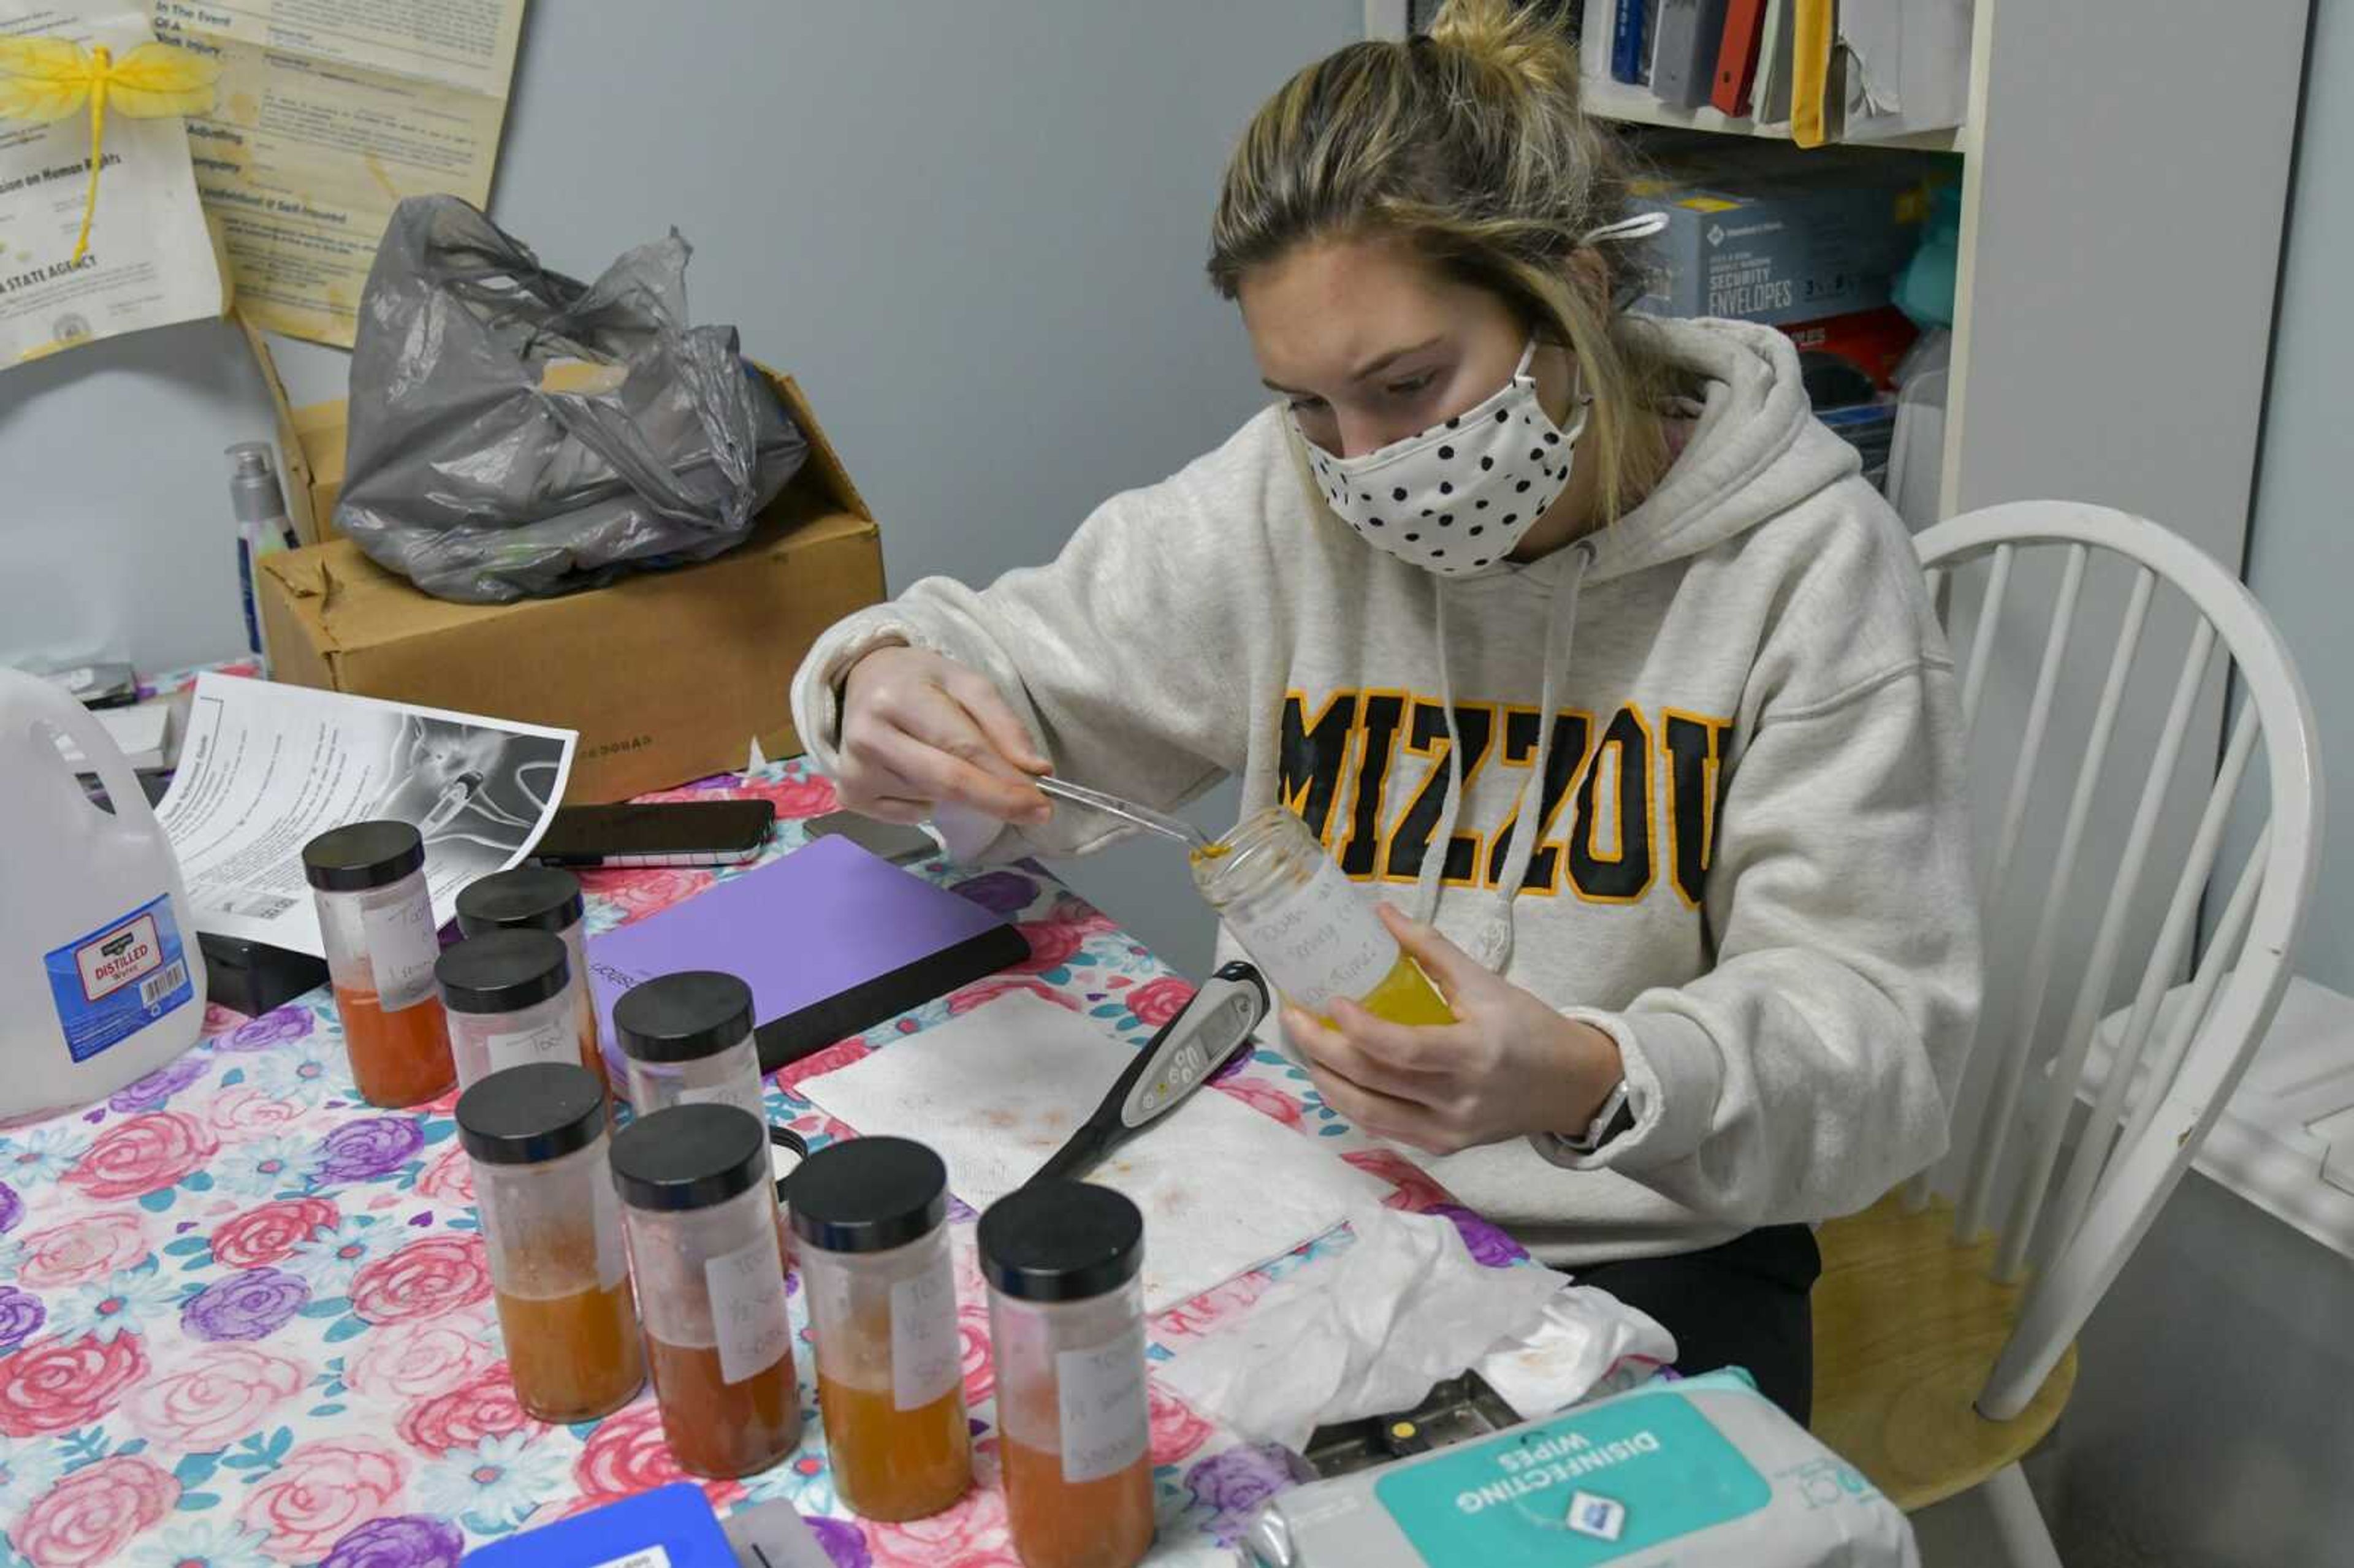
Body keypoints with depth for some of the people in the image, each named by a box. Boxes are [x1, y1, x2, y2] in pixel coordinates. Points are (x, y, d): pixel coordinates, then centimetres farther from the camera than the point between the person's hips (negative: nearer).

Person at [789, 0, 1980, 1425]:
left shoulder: (1808, 561, -13)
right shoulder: (1278, 505, -4)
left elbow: (1875, 1026, -14)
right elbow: (1016, 671, 7)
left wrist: (1590, 1083, -35)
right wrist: (889, 681, -18)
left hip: (1648, 1254, -2)